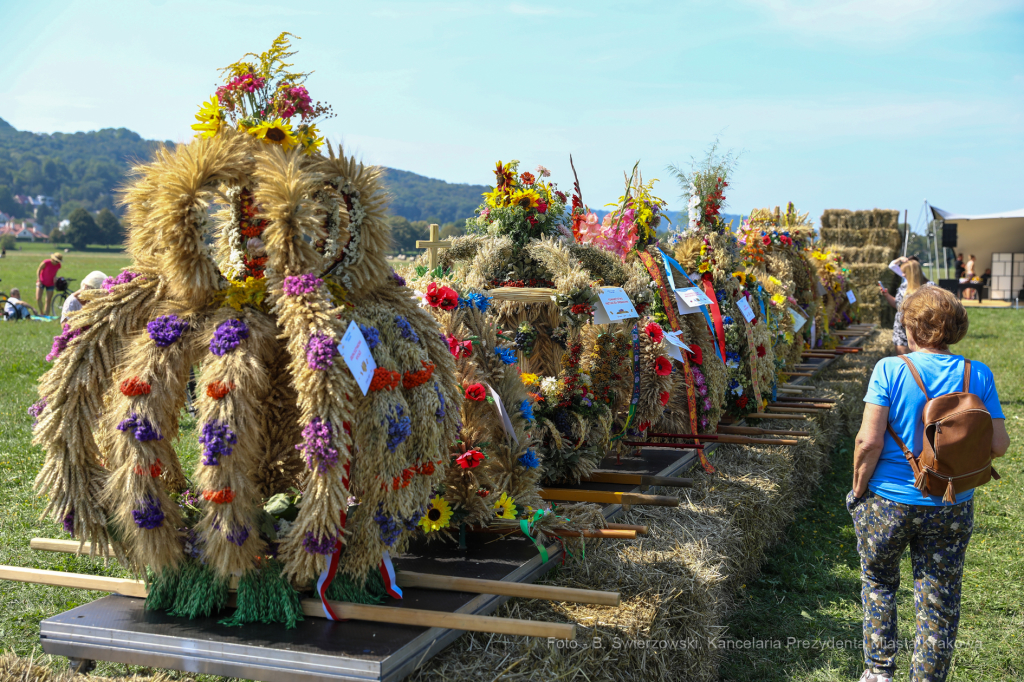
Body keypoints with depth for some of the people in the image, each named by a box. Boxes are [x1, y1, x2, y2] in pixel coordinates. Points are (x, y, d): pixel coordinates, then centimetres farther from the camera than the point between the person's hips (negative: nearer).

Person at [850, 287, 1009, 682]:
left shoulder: (890, 370, -13)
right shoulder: (978, 376, -6)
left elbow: (869, 441, -18)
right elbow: (998, 445, -7)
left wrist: (858, 487, -3)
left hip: (887, 501, -1)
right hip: (950, 508, 1)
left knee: (879, 583, 22)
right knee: (939, 603, 13)